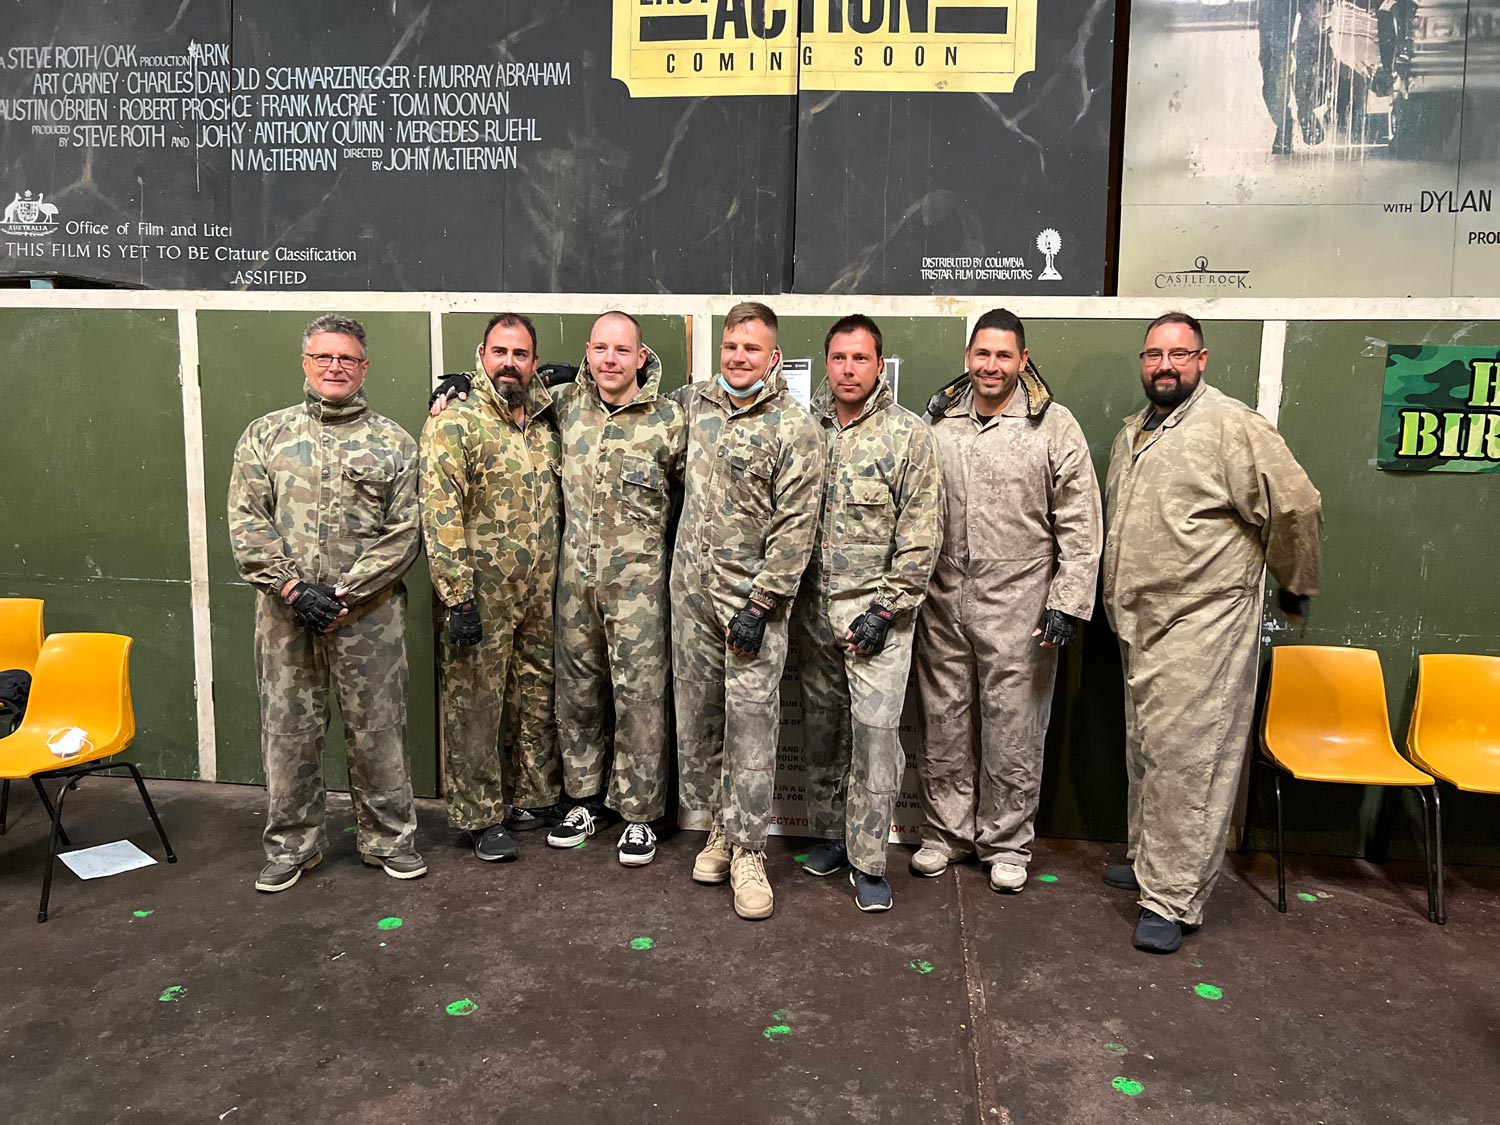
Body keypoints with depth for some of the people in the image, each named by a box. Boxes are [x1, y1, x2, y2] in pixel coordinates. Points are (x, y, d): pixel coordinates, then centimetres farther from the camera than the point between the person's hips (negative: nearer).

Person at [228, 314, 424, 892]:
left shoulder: (393, 443, 4)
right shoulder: (264, 435, 8)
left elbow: (404, 532, -2)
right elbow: (247, 524, 1)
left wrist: (344, 594, -11)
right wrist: (294, 589, -11)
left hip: (370, 613, -1)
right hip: (285, 612, 1)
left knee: (378, 729, 6)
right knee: (288, 730, 9)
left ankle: (388, 838, 23)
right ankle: (291, 844, 26)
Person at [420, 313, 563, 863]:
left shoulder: (544, 419, 9)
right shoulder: (455, 422, -10)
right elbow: (441, 516, -15)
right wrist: (457, 599, -19)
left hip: (540, 594, 6)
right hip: (482, 595, -6)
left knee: (539, 701, 16)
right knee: (475, 709, 4)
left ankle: (535, 799, 32)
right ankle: (480, 817, 18)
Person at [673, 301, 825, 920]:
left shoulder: (796, 426, -9)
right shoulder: (697, 402, 8)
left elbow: (795, 526, -13)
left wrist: (760, 604, -16)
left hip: (752, 597, -5)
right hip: (691, 590, 6)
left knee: (752, 722, -3)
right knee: (696, 714, 11)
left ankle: (747, 850, 8)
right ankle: (716, 825, 27)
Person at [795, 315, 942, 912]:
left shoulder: (910, 434, -5)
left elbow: (920, 536, -7)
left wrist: (886, 610, -12)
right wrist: (796, 598, 6)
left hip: (878, 611, -4)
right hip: (815, 609, 4)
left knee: (876, 729, -4)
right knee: (821, 726, 13)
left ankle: (868, 860, 9)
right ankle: (829, 833, 30)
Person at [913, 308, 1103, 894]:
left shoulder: (1054, 426, -2)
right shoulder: (938, 422, 8)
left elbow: (1080, 524, -3)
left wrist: (1068, 602, -9)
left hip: (1017, 605, -3)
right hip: (942, 602, 3)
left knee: (1013, 729, 5)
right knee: (944, 721, 11)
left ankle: (1006, 843, 22)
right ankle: (946, 831, 27)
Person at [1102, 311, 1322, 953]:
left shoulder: (1230, 425, -11)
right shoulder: (1132, 433, 15)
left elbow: (1295, 505, -13)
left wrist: (1295, 586, -2)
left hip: (1203, 624, -8)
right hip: (1139, 623, 8)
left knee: (1186, 758, -6)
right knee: (1144, 751, 18)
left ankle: (1172, 898, 3)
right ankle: (1149, 861, 34)